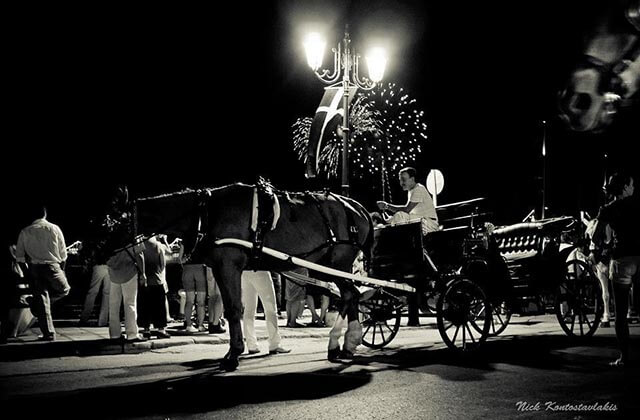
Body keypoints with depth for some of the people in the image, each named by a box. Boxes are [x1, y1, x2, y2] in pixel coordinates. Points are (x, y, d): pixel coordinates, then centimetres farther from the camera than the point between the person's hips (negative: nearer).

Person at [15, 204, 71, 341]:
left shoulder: (25, 232, 6)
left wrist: (27, 269, 15)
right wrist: (61, 270, 16)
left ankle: (48, 333, 5)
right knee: (64, 289, 20)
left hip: (34, 268, 2)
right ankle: (37, 304, 0)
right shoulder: (54, 228, 2)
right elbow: (63, 253, 4)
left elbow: (19, 255, 4)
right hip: (52, 265, -2)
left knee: (42, 299, 6)